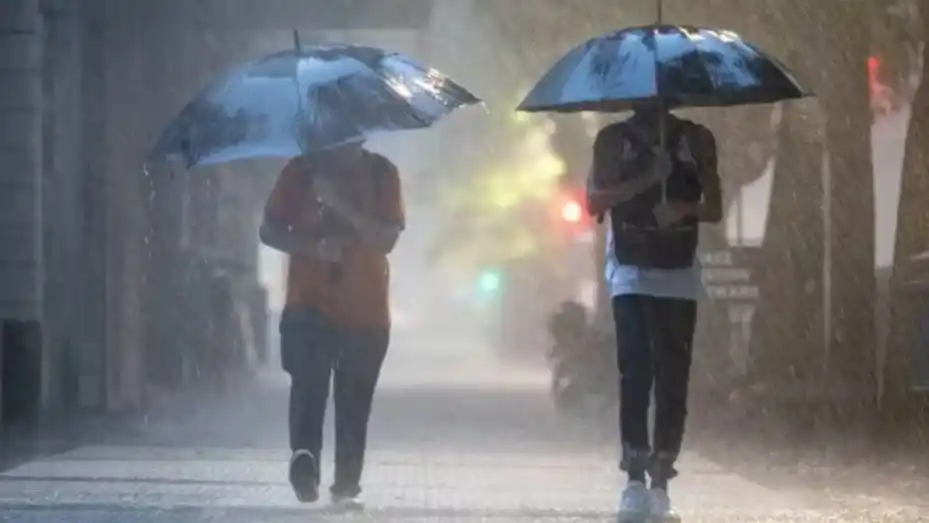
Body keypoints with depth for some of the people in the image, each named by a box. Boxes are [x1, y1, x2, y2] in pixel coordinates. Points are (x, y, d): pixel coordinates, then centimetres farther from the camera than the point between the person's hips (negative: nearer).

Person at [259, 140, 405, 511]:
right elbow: (269, 231, 4)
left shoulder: (382, 174, 3)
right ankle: (304, 459, -36)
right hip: (309, 307, -1)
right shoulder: (302, 171, 3)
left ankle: (347, 486, 9)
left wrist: (340, 204, -20)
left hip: (367, 312, 1)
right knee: (308, 383, -22)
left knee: (354, 404, 2)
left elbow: (387, 239, -8)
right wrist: (313, 247, -14)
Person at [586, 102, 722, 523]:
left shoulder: (697, 140, 9)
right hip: (631, 275, -1)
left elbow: (714, 209, 8)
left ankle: (660, 484, -4)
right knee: (634, 374, -10)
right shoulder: (614, 139, 6)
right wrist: (646, 179, -16)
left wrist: (684, 209, -14)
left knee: (672, 379, -4)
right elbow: (595, 202, -4)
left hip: (680, 278, 1)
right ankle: (635, 481, -10)